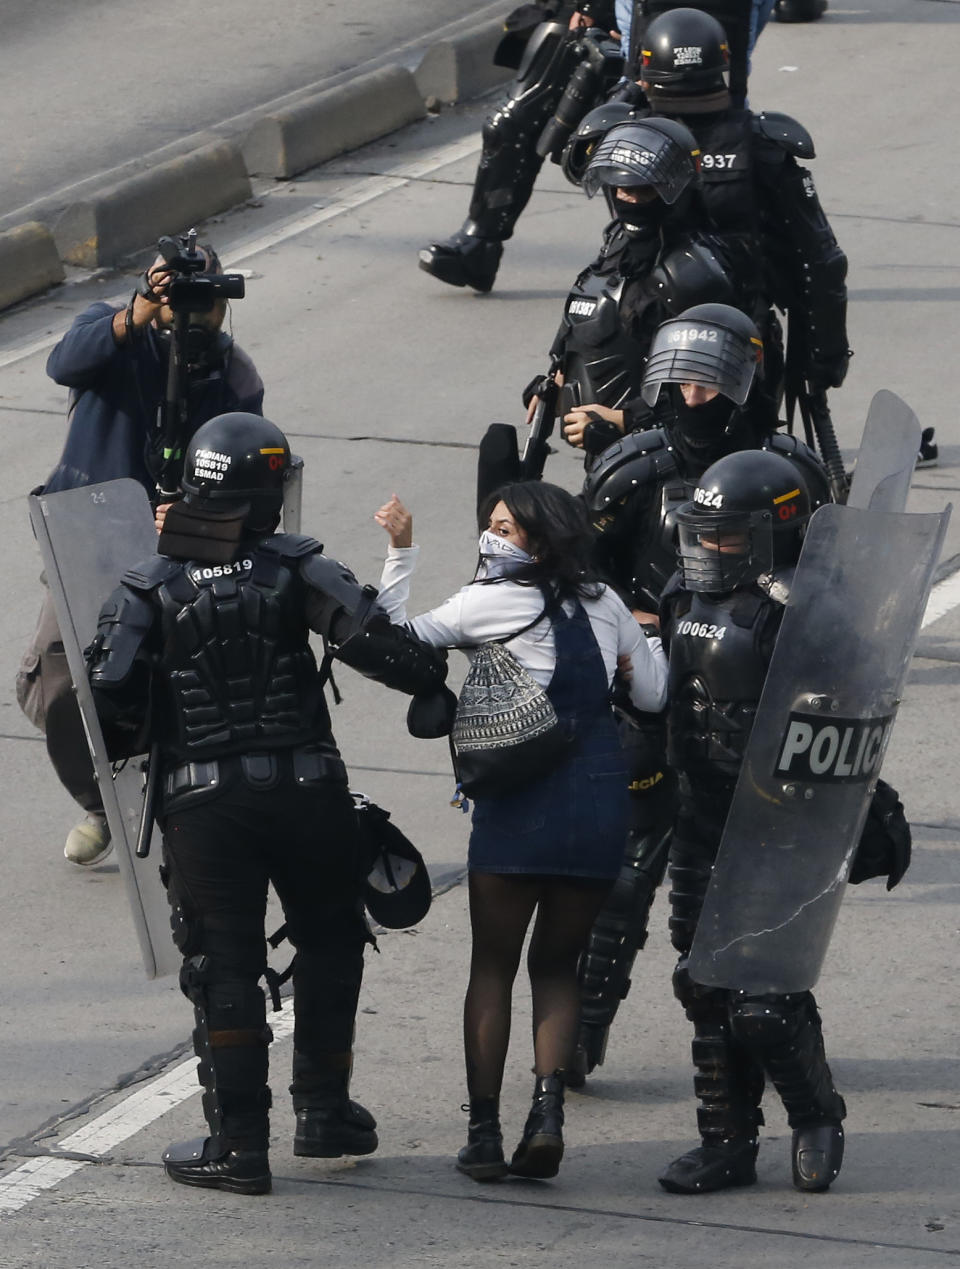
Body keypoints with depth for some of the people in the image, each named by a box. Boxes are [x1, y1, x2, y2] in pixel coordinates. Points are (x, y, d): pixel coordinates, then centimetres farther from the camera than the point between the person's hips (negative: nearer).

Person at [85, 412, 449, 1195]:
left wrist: (123, 746, 14)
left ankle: (239, 1142, 4)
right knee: (329, 946, 20)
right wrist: (436, 685, 0)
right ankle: (323, 1110, 25)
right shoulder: (295, 569, -4)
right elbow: (375, 640, -15)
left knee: (224, 966, 6)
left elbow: (112, 702, -7)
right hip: (307, 793, 0)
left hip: (203, 806, 0)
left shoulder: (148, 589, -2)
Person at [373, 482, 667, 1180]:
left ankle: (484, 1132, 4)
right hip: (603, 797, 4)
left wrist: (401, 551, 3)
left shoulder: (492, 603, -5)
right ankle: (548, 1109, -6)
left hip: (520, 804, -4)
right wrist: (646, 643, 36)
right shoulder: (603, 603, 9)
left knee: (493, 967, 7)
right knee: (557, 966, 13)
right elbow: (654, 694, 18)